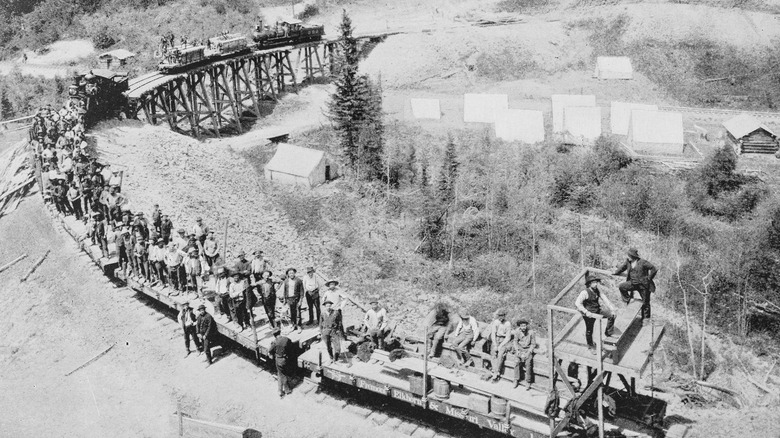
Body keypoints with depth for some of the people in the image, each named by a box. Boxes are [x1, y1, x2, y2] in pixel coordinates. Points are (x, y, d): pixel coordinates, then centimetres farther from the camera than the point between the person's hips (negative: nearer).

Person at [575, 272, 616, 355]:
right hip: (589, 314, -6)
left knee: (611, 315, -5)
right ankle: (591, 346, 34)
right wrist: (586, 312, -36)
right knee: (589, 330, 10)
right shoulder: (585, 293, -26)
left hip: (598, 310, 6)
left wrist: (611, 308, -7)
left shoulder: (597, 290, -6)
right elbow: (578, 303, -32)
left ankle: (608, 333, 16)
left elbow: (604, 298, -1)